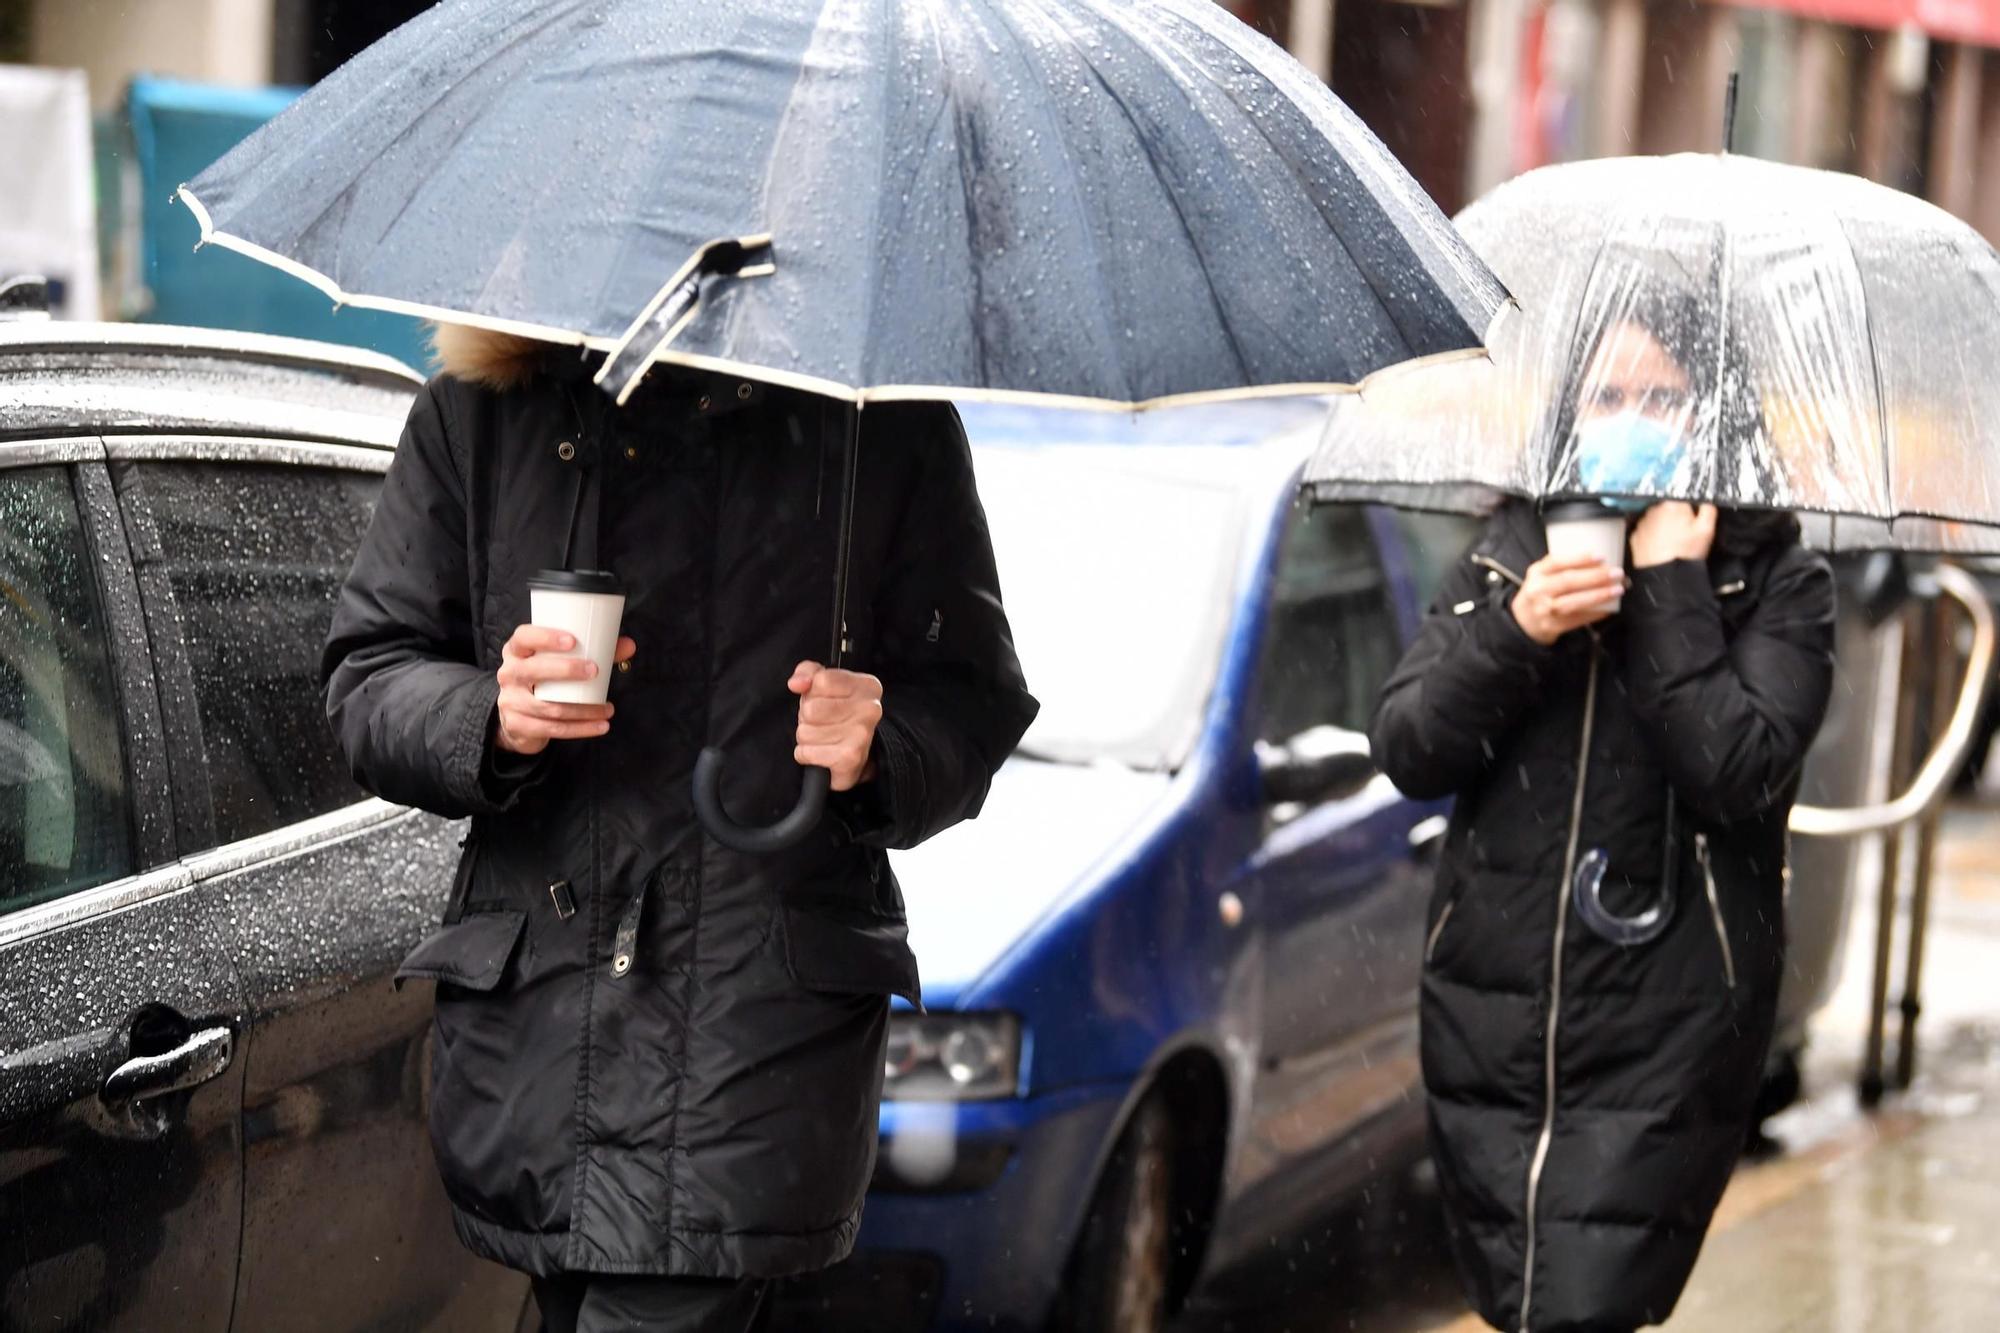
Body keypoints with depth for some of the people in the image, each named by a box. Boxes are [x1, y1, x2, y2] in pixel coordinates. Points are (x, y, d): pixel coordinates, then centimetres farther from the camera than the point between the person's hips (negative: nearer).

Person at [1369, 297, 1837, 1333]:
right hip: (1488, 1009, 4)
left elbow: (1738, 774, -16)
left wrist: (1673, 590, -14)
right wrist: (1512, 635, -15)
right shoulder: (1510, 554, 9)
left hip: (1662, 1037, -4)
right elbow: (1404, 752, 0)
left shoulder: (1775, 581, 0)